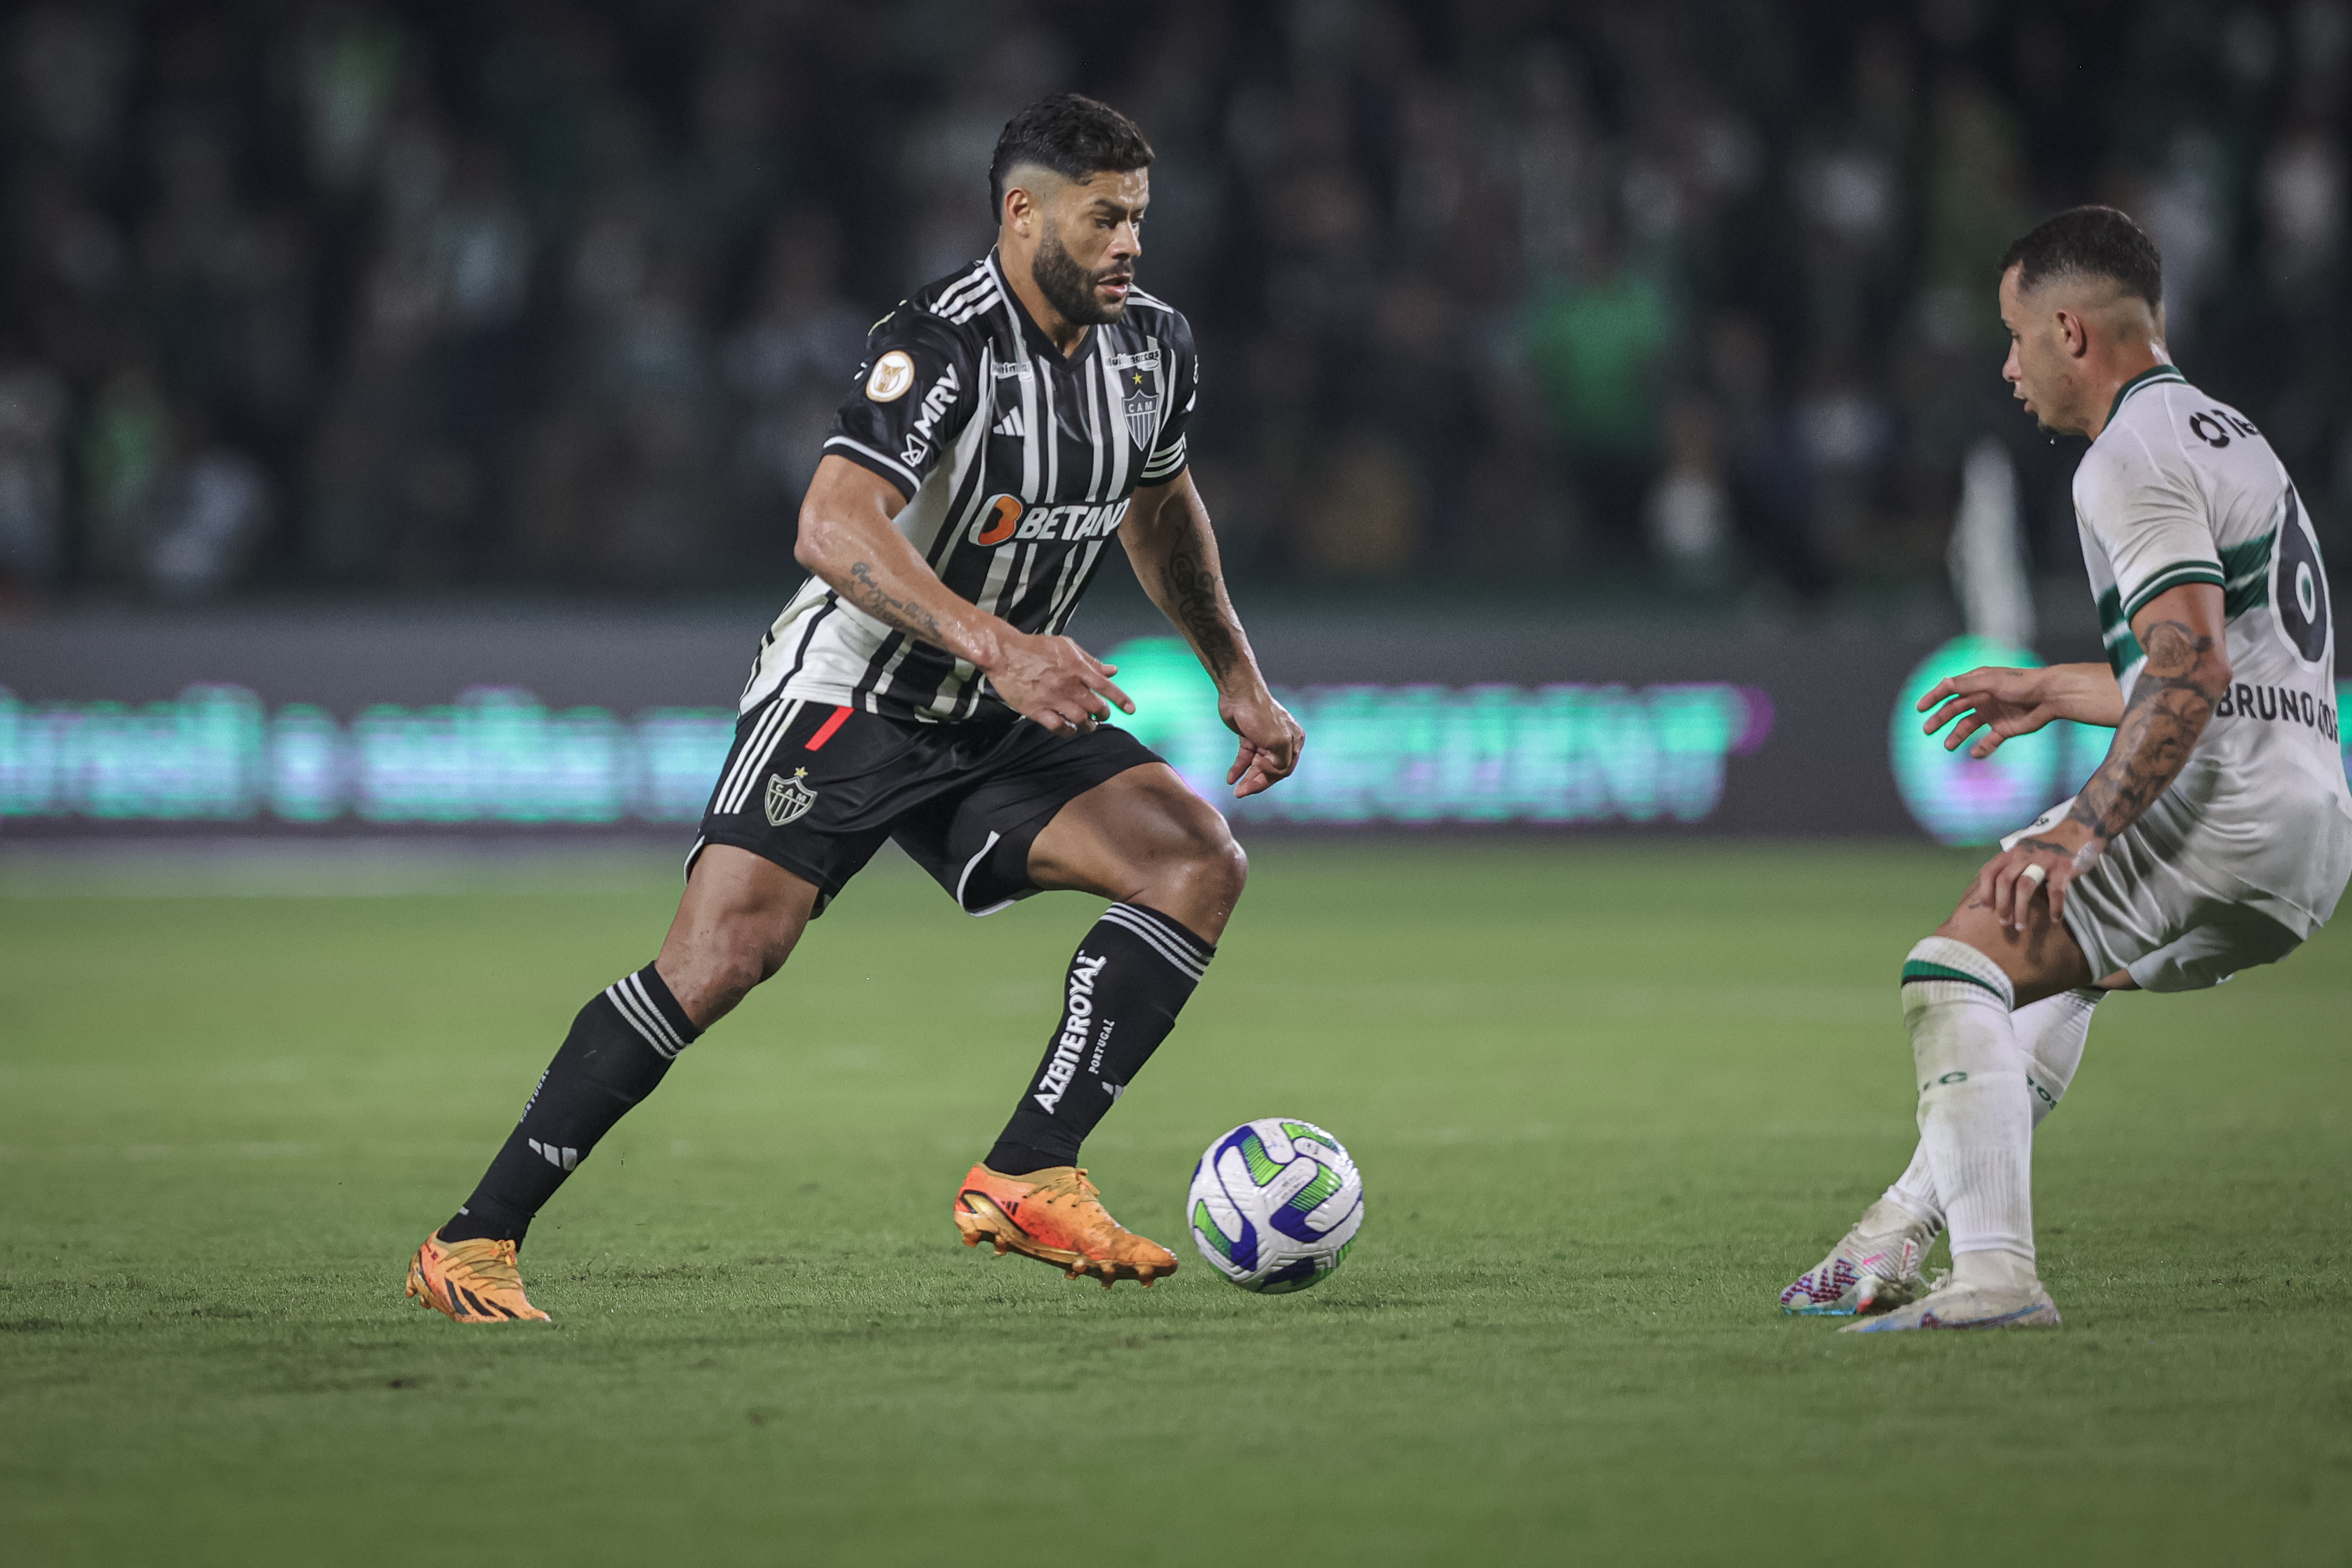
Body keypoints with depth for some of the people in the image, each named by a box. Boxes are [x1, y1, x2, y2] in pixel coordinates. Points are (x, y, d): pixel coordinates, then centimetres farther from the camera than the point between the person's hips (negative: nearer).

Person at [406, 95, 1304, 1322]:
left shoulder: (1153, 344, 2)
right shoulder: (943, 344, -23)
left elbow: (1160, 507, 23)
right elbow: (832, 531, -37)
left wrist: (1235, 674, 18)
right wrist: (995, 645, -46)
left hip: (999, 723, 7)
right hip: (848, 700, -7)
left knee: (1199, 860, -13)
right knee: (719, 964, -19)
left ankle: (1025, 1180, -14)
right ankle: (472, 1243, -8)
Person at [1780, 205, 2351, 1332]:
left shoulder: (2132, 459, -9)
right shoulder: (2222, 430, 23)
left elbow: (2194, 666, -22)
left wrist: (2081, 830, -23)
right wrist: (2059, 691, 40)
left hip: (2228, 805, -11)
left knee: (1958, 967, -14)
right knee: (2061, 960, 31)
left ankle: (1994, 1272, -27)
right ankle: (1910, 1225, 30)